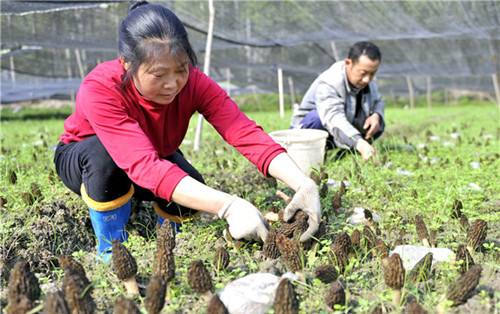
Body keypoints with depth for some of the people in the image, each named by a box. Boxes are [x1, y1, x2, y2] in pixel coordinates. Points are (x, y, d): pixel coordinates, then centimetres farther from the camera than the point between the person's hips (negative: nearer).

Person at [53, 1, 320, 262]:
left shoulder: (193, 83, -27)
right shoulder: (99, 89, -39)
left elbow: (246, 133, -38)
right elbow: (145, 165, -51)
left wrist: (303, 184, -55)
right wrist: (229, 206, -61)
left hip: (156, 156, 3)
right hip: (85, 159, -3)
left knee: (190, 196, -27)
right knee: (104, 153, -38)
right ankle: (111, 251, -14)